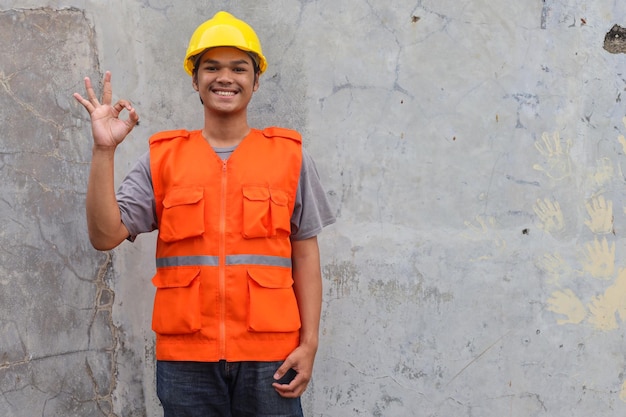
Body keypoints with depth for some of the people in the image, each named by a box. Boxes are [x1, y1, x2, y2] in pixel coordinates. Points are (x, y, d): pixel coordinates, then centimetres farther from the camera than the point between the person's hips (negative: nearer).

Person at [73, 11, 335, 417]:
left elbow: (305, 255, 5)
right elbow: (105, 235, -2)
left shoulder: (290, 155, 5)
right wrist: (104, 150, -12)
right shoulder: (162, 158, 6)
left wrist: (309, 343, -2)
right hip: (186, 357, 1)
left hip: (270, 356, 0)